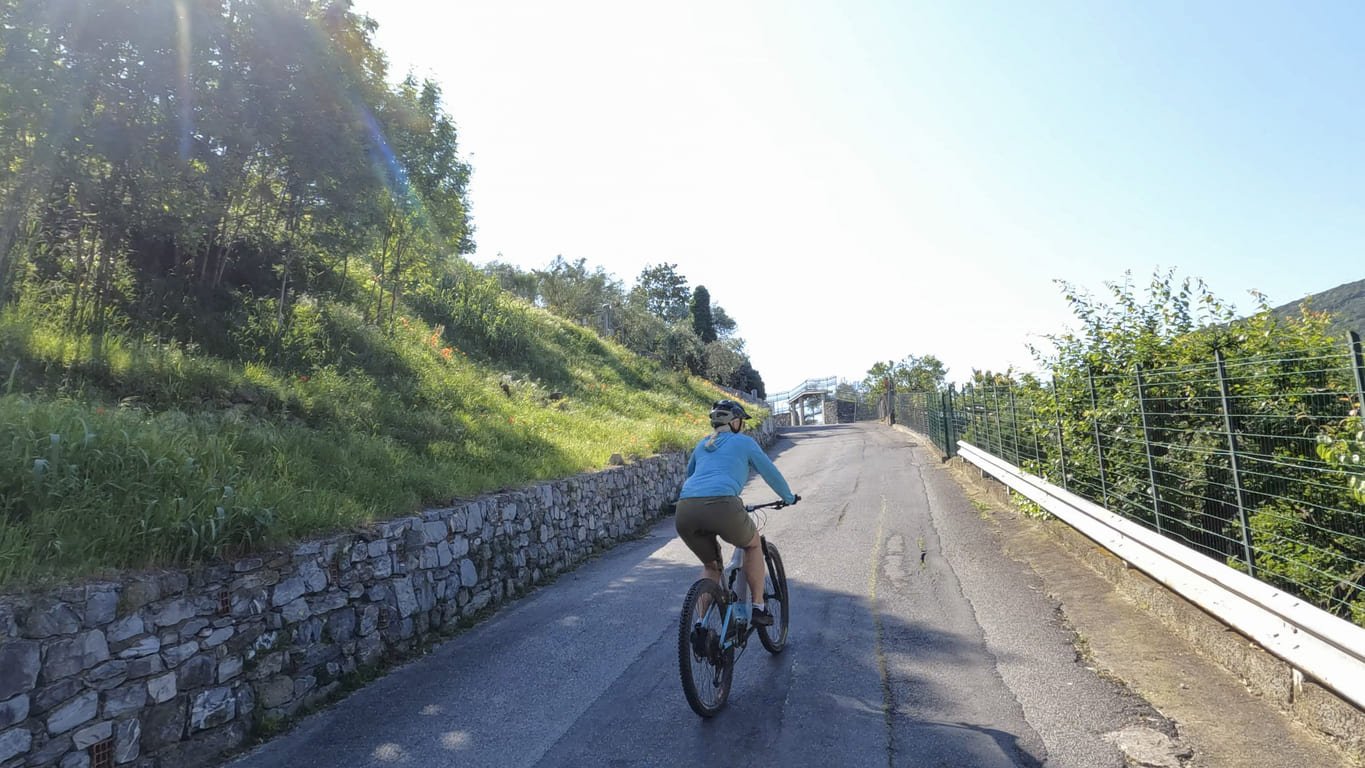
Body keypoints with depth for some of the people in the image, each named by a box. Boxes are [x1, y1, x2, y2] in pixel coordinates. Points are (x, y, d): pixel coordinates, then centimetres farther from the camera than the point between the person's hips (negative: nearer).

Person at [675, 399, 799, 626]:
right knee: (753, 544, 27)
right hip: (721, 506, -4)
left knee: (711, 566, 28)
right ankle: (757, 608, 26)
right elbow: (771, 473, 23)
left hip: (685, 509, 5)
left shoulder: (702, 445, 30)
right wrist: (789, 498, 40)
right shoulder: (744, 442, 17)